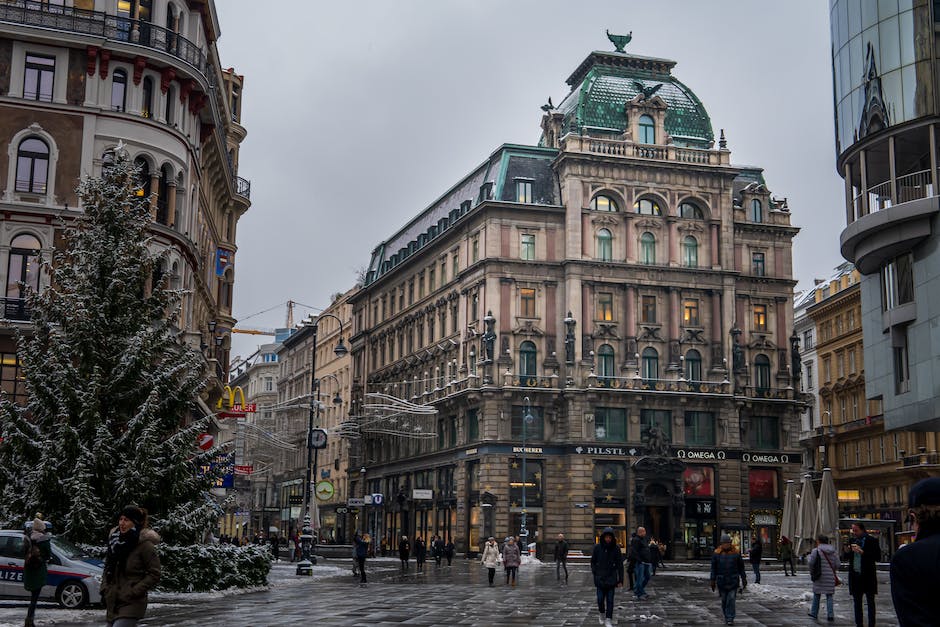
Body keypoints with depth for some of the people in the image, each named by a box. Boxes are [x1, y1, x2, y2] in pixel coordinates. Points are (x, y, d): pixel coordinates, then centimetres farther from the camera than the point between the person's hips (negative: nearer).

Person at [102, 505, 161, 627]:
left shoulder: (145, 544, -13)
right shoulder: (115, 539, 6)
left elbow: (154, 575, -12)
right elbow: (108, 567, 18)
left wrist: (133, 592, -17)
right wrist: (104, 589, 5)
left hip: (132, 603, -7)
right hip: (113, 602, 7)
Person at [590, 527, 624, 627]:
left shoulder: (616, 548, -4)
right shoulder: (597, 547, -4)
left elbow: (620, 565, -2)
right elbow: (593, 561, 6)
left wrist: (620, 580, -4)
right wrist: (594, 573, -3)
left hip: (611, 578, 0)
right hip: (600, 578, 0)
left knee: (610, 600, -1)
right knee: (600, 599, 0)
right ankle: (601, 613, 28)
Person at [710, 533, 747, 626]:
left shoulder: (735, 553, -2)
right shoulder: (716, 553, -2)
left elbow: (741, 567, 6)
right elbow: (714, 568, 3)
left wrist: (744, 579, 6)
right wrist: (713, 580, 1)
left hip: (733, 580, -1)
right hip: (722, 581, 1)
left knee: (731, 599, -7)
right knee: (724, 600, 8)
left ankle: (730, 618, -3)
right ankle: (726, 617, 23)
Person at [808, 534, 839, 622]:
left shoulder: (816, 551, -8)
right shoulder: (833, 552, 4)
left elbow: (811, 562, -12)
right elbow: (837, 565, 2)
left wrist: (812, 572, 5)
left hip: (819, 576, -2)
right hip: (830, 577, 3)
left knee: (816, 595, 11)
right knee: (829, 596, 7)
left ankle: (814, 613, 20)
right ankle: (830, 615, 0)